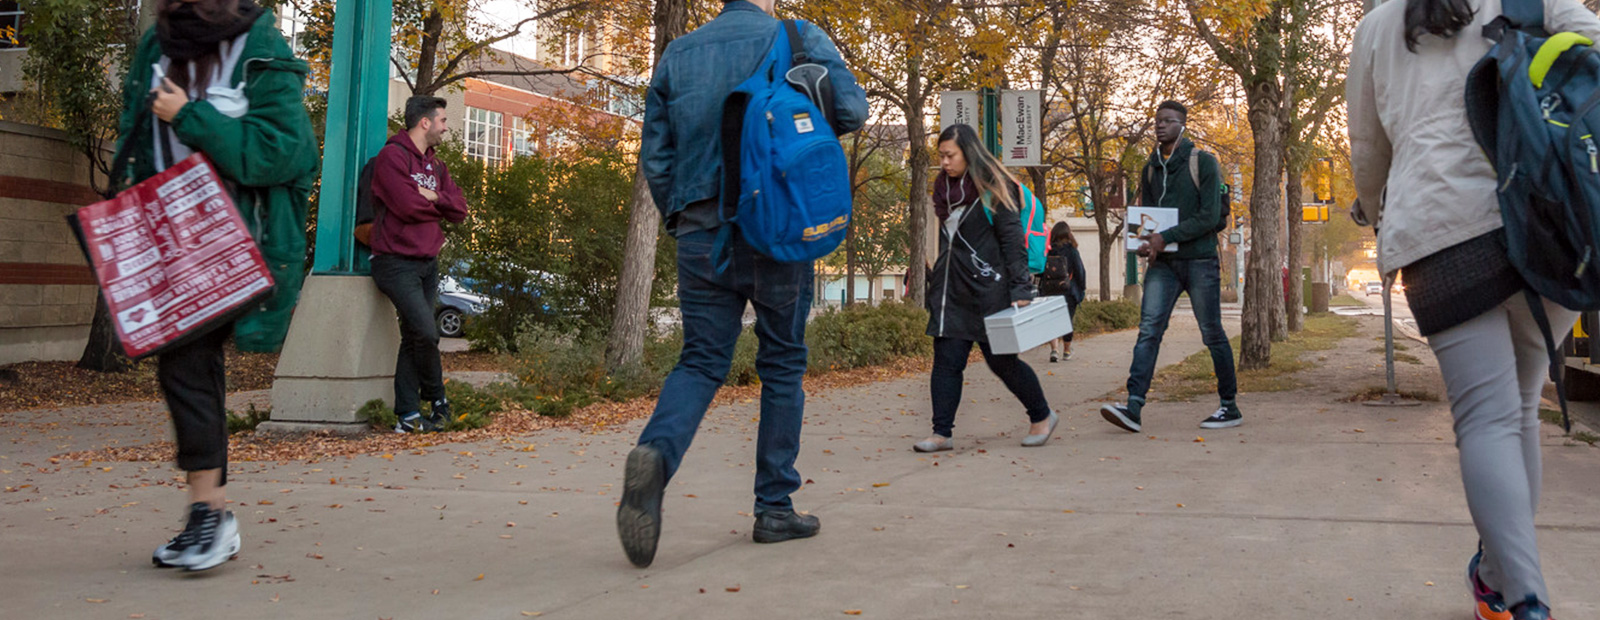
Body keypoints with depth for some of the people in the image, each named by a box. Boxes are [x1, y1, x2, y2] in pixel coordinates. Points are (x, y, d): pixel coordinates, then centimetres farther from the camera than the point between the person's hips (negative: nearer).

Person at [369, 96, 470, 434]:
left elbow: (460, 210, 8)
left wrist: (433, 197, -10)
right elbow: (408, 206, -19)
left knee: (413, 338, 7)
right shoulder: (392, 156, -9)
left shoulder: (436, 165, 17)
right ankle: (437, 399, 6)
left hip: (428, 263, 8)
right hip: (398, 263, -8)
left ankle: (408, 416, 9)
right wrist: (438, 207, -1)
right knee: (426, 332, -15)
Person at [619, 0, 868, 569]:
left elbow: (654, 155, 10)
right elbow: (851, 110, -8)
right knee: (783, 363, 9)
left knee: (701, 361, 7)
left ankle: (656, 453, -24)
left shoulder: (677, 54, 11)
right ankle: (775, 508, 14)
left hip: (700, 233, 3)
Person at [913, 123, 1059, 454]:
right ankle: (942, 432, 1)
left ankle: (1042, 417, 21)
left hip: (988, 288, -6)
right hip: (951, 289, 6)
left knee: (1000, 359, 1)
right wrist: (938, 281, 21)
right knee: (946, 358, -1)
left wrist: (1021, 289, -17)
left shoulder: (994, 188, -7)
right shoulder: (944, 187, 13)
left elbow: (1013, 240, -11)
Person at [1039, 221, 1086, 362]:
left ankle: (1053, 350, -10)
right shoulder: (1071, 251, -7)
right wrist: (1080, 292, 9)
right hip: (1067, 292, -1)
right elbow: (1080, 272, -2)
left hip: (1048, 292, 1)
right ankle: (1066, 351, 24)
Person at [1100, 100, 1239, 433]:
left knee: (1212, 334, 3)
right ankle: (1134, 407, -16)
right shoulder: (1151, 167, 12)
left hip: (1199, 260, -4)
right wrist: (1147, 243, -5)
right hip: (1163, 262, 4)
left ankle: (1230, 406, 16)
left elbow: (1209, 216, -12)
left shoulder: (1203, 162, -4)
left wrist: (1166, 237, -20)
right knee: (1149, 329, -9)